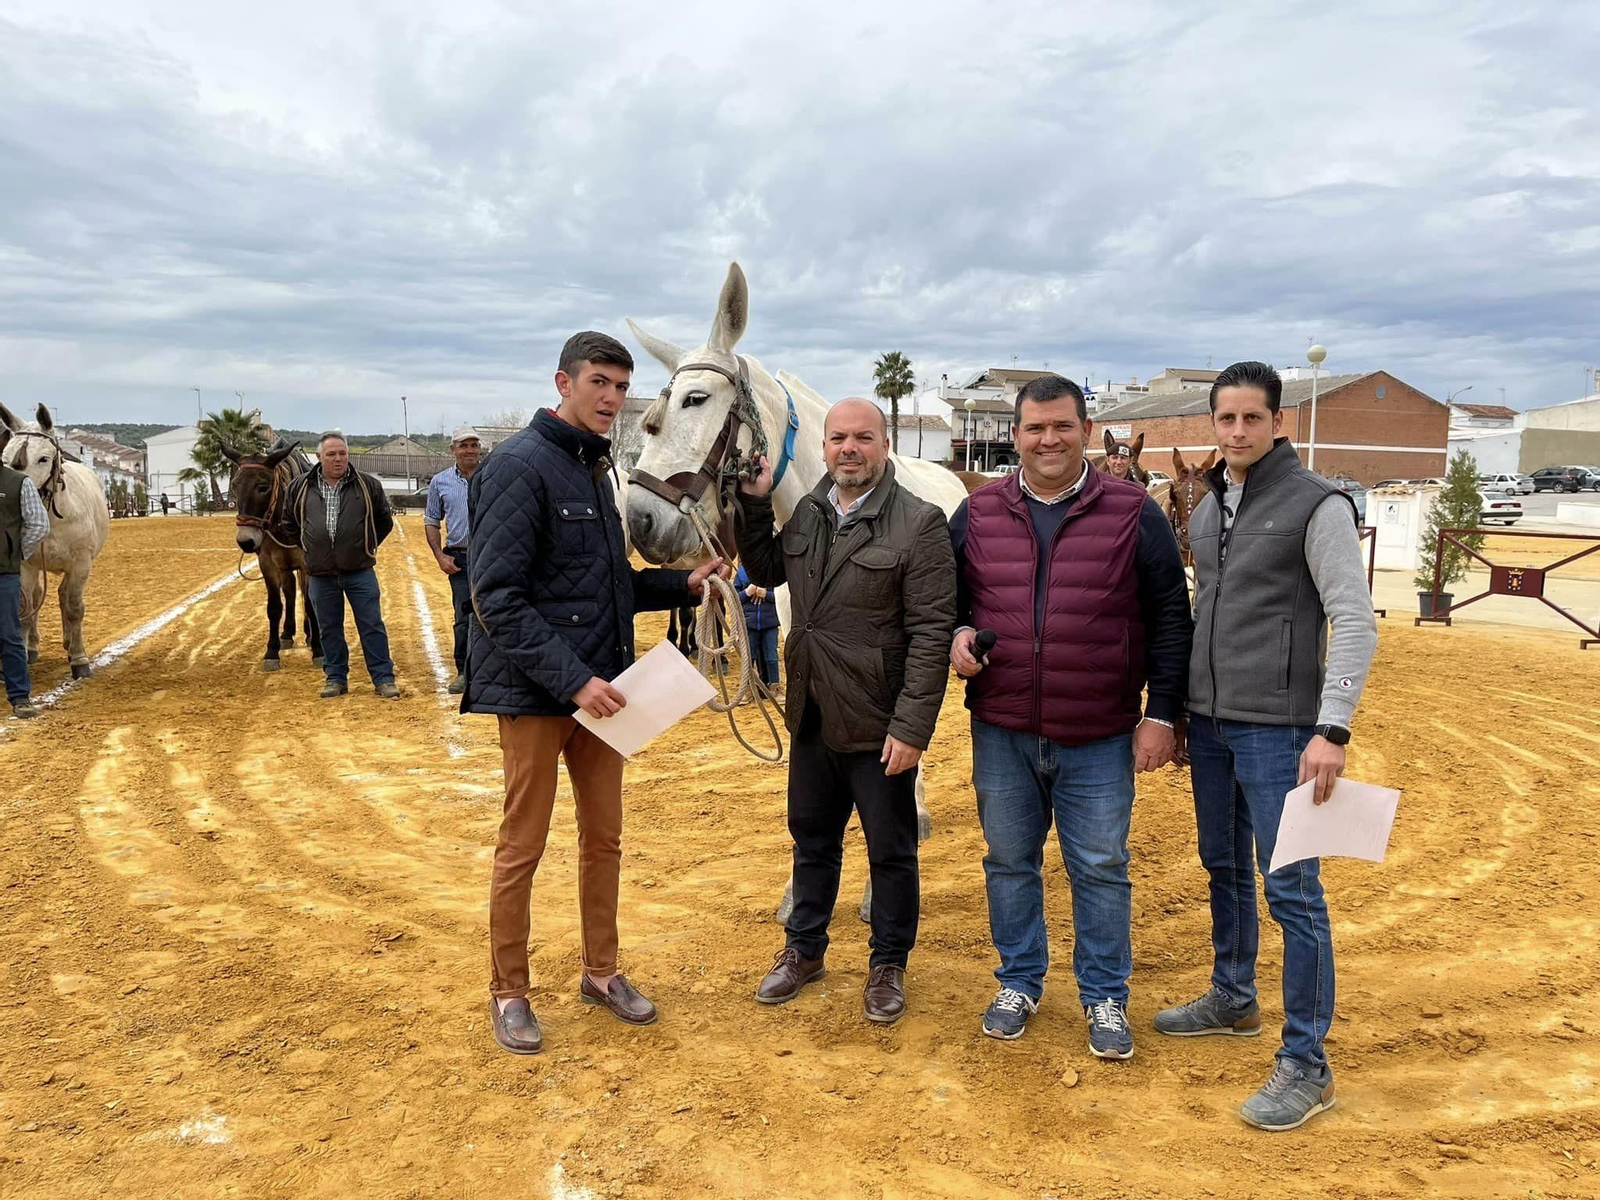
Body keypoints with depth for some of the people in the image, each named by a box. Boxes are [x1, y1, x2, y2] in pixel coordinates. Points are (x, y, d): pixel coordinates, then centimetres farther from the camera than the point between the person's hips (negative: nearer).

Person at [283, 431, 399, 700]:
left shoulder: (368, 485, 0)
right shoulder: (300, 488, 3)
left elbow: (385, 521, 12)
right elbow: (289, 522, 17)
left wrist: (367, 547, 8)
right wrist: (309, 548, 11)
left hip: (360, 572, -2)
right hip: (321, 574, 2)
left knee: (372, 627, 0)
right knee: (329, 629, 10)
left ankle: (383, 679, 6)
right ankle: (335, 678, 22)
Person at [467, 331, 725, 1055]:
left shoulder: (594, 470, 12)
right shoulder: (521, 465, -14)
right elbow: (497, 599, -20)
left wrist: (682, 586, 5)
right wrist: (571, 678, -24)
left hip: (598, 685, 8)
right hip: (536, 692, -8)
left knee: (604, 837, 15)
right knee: (522, 846, 5)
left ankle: (601, 972, 32)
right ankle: (508, 993, 22)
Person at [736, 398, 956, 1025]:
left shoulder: (919, 524, -15)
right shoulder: (806, 512, 5)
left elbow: (930, 636, -18)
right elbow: (766, 571, 20)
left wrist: (911, 728, -22)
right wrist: (754, 503, 5)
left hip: (878, 725, -6)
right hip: (812, 715, 6)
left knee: (890, 852, 11)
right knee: (812, 839, 21)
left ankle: (888, 965, 30)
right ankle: (803, 949, 39)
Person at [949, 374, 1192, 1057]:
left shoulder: (1135, 515, -4)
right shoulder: (977, 513, 3)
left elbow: (1170, 622, -1)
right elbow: (948, 597, 14)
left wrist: (1161, 714, -5)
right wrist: (958, 635, -8)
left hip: (1100, 739, -2)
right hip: (1001, 732, 3)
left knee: (1100, 870, 8)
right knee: (1009, 862, 14)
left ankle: (1105, 997, 27)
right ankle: (1019, 983, 33)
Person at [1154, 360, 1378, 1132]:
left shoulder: (1316, 505, -9)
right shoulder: (1206, 512, 11)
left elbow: (1355, 620, -12)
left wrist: (1332, 728, -19)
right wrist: (1178, 710, 16)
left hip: (1277, 728, -7)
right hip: (1210, 722, 7)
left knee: (1290, 889, -3)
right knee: (1225, 870, 18)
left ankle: (1306, 1064, 7)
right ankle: (1232, 999, 35)